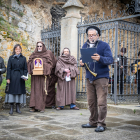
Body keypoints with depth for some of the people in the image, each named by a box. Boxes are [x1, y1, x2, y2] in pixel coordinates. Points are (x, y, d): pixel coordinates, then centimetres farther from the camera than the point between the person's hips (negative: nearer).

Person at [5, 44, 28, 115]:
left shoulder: (23, 58, 8)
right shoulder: (11, 58, 5)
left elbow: (25, 69, 8)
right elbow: (8, 68, 1)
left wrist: (25, 76, -7)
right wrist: (8, 78, -7)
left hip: (20, 77, 1)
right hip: (13, 77, -1)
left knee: (20, 91, 3)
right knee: (12, 91, -2)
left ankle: (18, 107, 13)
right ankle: (11, 108, 6)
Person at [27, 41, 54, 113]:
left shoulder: (47, 54, 8)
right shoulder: (33, 54, 15)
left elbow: (50, 64, 2)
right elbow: (29, 63, 11)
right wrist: (32, 70, -7)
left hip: (43, 75, -2)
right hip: (35, 75, 2)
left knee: (42, 90, -4)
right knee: (34, 90, -1)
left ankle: (41, 107, 0)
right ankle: (34, 107, 2)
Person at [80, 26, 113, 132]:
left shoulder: (104, 45, -3)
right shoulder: (85, 46, 14)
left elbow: (110, 59, -11)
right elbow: (83, 59, 15)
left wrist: (100, 58, -30)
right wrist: (82, 63, -9)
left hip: (101, 77, -5)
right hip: (89, 78, 5)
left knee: (101, 102, -6)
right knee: (91, 102, 11)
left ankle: (101, 124, 2)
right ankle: (93, 122, 23)